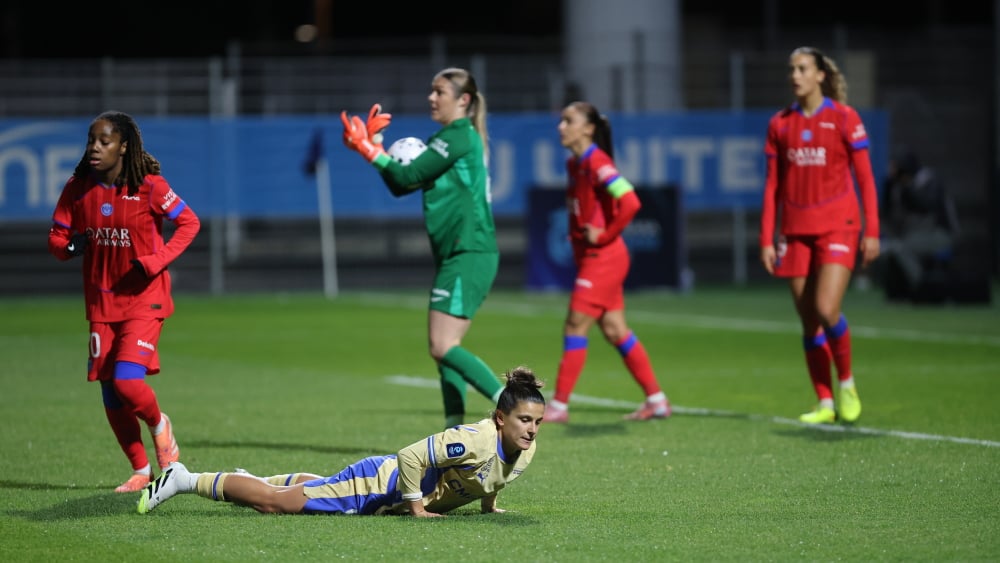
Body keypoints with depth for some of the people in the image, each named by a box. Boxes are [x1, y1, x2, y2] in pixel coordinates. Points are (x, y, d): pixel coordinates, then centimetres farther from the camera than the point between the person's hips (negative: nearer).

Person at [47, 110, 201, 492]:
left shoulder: (149, 186, -12)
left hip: (144, 298, -5)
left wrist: (155, 261, -16)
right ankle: (141, 471, 22)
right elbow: (56, 238, 5)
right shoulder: (78, 188, -2)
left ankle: (159, 425, 14)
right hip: (101, 300, 5)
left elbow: (189, 223, -4)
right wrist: (69, 246, -20)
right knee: (110, 392, 5)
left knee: (127, 381, -19)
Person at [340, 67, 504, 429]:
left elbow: (408, 177, -14)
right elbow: (402, 185, 18)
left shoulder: (459, 136, -10)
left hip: (469, 256, -10)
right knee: (445, 349, 8)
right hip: (459, 255, 10)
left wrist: (368, 148, -6)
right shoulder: (449, 138, 20)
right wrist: (374, 145, 10)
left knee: (443, 347, -15)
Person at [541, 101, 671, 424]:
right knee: (614, 331, 10)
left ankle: (559, 406, -5)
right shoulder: (574, 164, 11)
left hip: (603, 258, -9)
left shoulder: (596, 163, -16)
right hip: (590, 258, 9)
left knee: (575, 328, -8)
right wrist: (577, 237, 11)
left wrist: (604, 235, -18)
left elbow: (630, 203, -26)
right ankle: (656, 400, 15)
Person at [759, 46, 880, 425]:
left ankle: (846, 383, 6)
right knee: (809, 322, 2)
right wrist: (766, 239, 5)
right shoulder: (779, 124, 8)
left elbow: (865, 178, -1)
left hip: (838, 226, -4)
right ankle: (825, 404, 10)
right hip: (796, 230, 4)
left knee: (827, 310, -17)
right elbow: (772, 186, 10)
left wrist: (872, 231, -7)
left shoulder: (844, 118, -2)